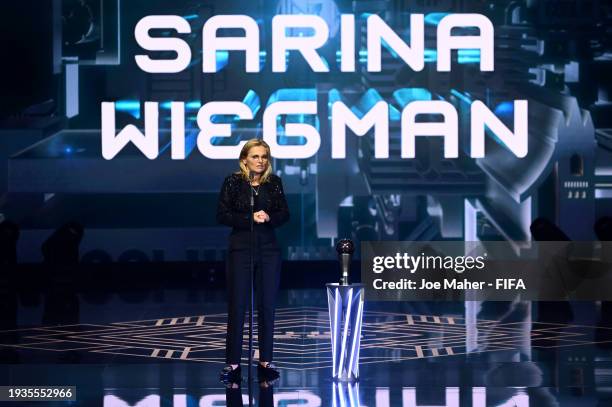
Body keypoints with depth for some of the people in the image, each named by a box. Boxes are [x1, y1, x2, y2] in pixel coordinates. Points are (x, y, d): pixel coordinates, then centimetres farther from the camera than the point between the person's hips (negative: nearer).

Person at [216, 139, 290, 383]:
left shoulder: (273, 182, 6)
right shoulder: (233, 182, -2)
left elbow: (284, 214, 5)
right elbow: (222, 215, -7)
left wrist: (268, 217, -15)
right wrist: (250, 218, -17)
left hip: (268, 249, 3)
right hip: (240, 248, -2)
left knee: (267, 306, 4)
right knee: (237, 306, -2)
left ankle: (265, 362, 12)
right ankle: (232, 364, 2)